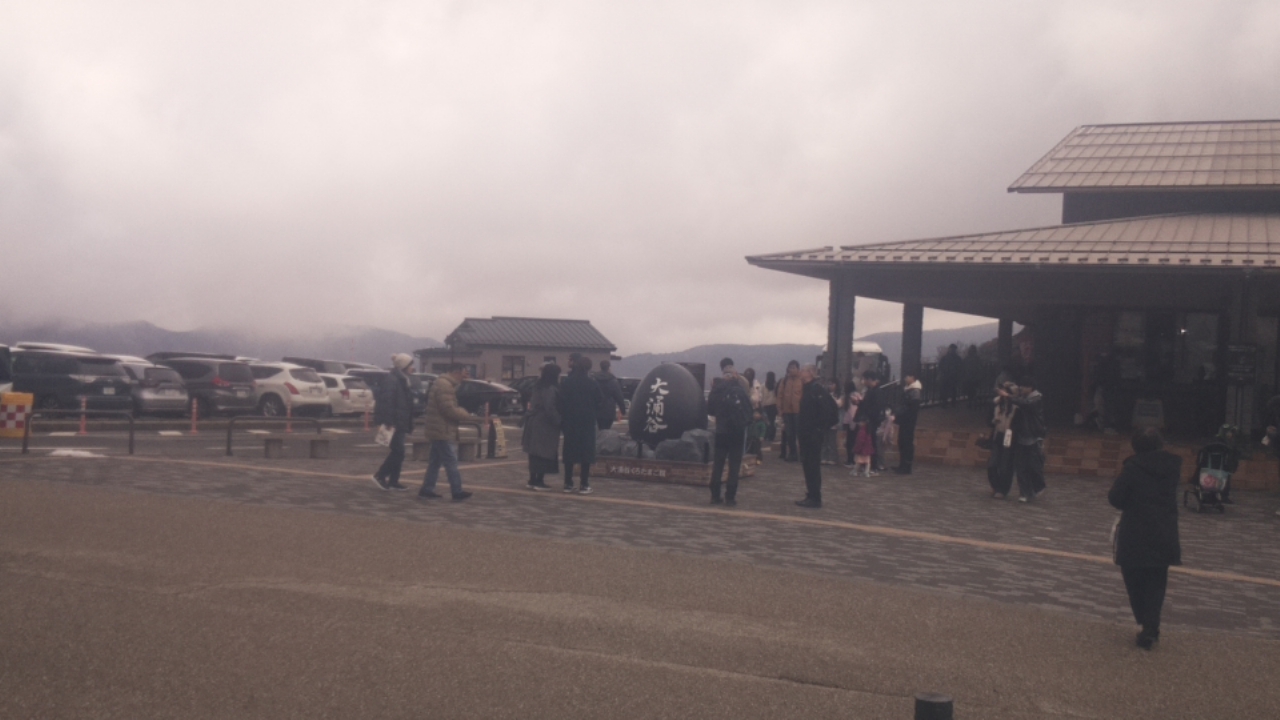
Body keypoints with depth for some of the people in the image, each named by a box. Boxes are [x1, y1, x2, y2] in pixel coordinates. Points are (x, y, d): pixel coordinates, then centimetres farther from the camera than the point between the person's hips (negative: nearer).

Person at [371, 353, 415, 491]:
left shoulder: (402, 381, 16)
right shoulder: (392, 382, -14)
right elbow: (387, 402, -22)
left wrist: (408, 425, 20)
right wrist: (388, 423, -27)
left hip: (400, 424, 10)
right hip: (394, 423, -10)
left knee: (397, 453, 10)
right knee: (397, 452, -9)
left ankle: (393, 481, 15)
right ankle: (380, 475, 1)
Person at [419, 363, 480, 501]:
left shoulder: (443, 383, 17)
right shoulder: (445, 386, -18)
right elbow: (449, 410, -23)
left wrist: (464, 413, 11)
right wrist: (469, 417, -16)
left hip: (438, 431, 11)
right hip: (443, 432, -11)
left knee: (435, 461, 14)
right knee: (451, 462, -6)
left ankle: (427, 489, 17)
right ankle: (457, 491, -2)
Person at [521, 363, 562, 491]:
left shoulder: (539, 387, 12)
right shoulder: (551, 389, -17)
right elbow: (550, 409, -23)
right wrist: (558, 421, -14)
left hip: (535, 423, 9)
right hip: (546, 426, -9)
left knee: (535, 454, 12)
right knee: (544, 453, -4)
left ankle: (533, 480, 17)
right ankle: (539, 481, -3)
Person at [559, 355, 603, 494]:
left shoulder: (566, 383, -3)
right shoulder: (591, 384, -10)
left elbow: (561, 403, -1)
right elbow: (599, 402, -2)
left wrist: (563, 421, 5)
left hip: (570, 423, 3)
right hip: (587, 423, -3)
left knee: (569, 452, 10)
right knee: (586, 453, 2)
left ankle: (568, 484, 13)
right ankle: (584, 485, 0)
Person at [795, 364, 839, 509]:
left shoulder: (817, 390, -14)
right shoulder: (807, 390, 15)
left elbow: (828, 410, -21)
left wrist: (820, 428, -18)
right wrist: (799, 434, 15)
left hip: (813, 436, -9)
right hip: (806, 435, 9)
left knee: (813, 466, -5)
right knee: (808, 465, 12)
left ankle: (815, 498, -1)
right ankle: (810, 496, 19)